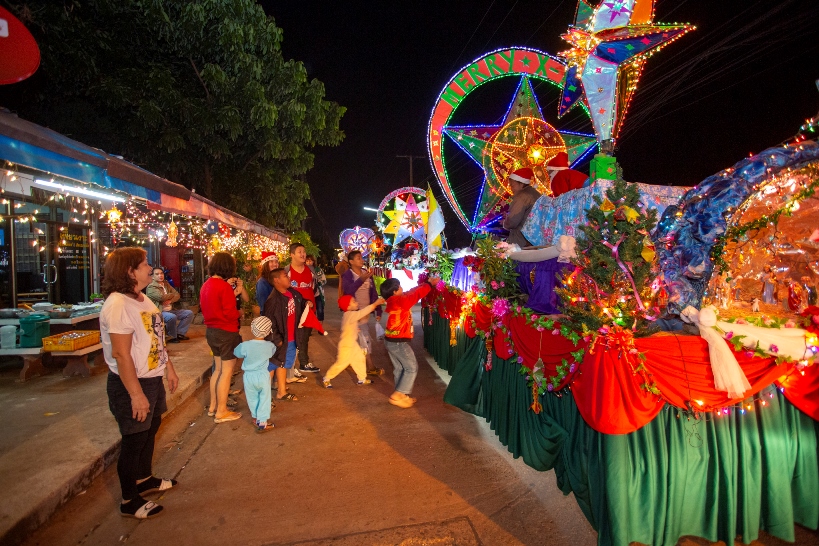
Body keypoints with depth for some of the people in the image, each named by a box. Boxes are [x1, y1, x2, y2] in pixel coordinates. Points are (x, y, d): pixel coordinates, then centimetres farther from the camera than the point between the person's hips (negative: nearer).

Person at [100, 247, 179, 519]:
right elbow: (121, 354, -26)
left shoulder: (143, 299, 6)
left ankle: (144, 479, 45)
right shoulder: (118, 305, -23)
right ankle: (129, 501, 26)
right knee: (133, 440, 6)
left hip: (152, 378, 9)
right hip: (131, 384, -9)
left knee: (150, 430, 23)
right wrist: (136, 394, -24)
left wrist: (169, 368, 18)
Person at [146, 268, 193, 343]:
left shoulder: (166, 284, 16)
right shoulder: (151, 287, -8)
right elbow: (161, 297, -23)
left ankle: (179, 333, 2)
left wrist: (170, 301, -13)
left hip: (170, 310, 8)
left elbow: (177, 295, 10)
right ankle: (173, 337, -12)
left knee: (189, 313, 0)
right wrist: (172, 294, -3)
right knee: (172, 317, -36)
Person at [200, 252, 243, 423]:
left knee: (218, 369, 20)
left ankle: (213, 406, 30)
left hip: (211, 331, 9)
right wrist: (239, 313, -1)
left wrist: (234, 293, 10)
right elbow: (230, 314, -22)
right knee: (227, 371, 2)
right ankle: (222, 412, 11)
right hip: (226, 332, -9)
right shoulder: (224, 286, -20)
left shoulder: (206, 285, 6)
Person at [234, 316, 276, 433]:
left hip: (249, 377, 1)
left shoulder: (245, 346, -16)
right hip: (263, 376, -1)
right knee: (264, 399, 9)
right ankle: (262, 422, 7)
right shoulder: (269, 346, -11)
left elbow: (236, 353, 3)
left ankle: (256, 418, 31)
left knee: (253, 398, 18)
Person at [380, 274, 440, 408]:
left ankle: (402, 396, 24)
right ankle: (397, 395, 2)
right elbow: (415, 295, -16)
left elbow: (411, 293, 13)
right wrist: (430, 284, -1)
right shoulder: (399, 301, -20)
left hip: (391, 340, 9)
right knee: (412, 367, 1)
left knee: (399, 368, 16)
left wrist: (426, 283, 12)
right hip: (398, 342, -9)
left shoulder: (394, 302, 7)